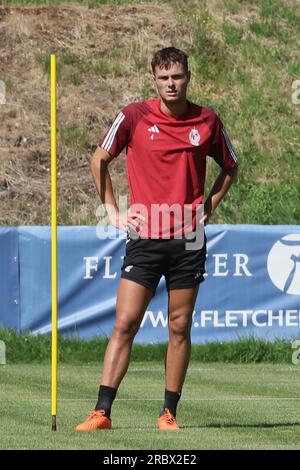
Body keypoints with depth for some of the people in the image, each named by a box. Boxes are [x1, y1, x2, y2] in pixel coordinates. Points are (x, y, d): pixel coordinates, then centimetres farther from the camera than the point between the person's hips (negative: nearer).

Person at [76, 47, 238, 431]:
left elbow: (229, 167, 20)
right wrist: (113, 212, 5)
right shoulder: (134, 117, -2)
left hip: (188, 240, 1)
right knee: (124, 324, -8)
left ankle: (169, 413, 11)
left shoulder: (207, 121, 3)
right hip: (144, 237, -1)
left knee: (180, 328, 4)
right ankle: (102, 412, -9)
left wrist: (208, 206, 7)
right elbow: (99, 160, 10)